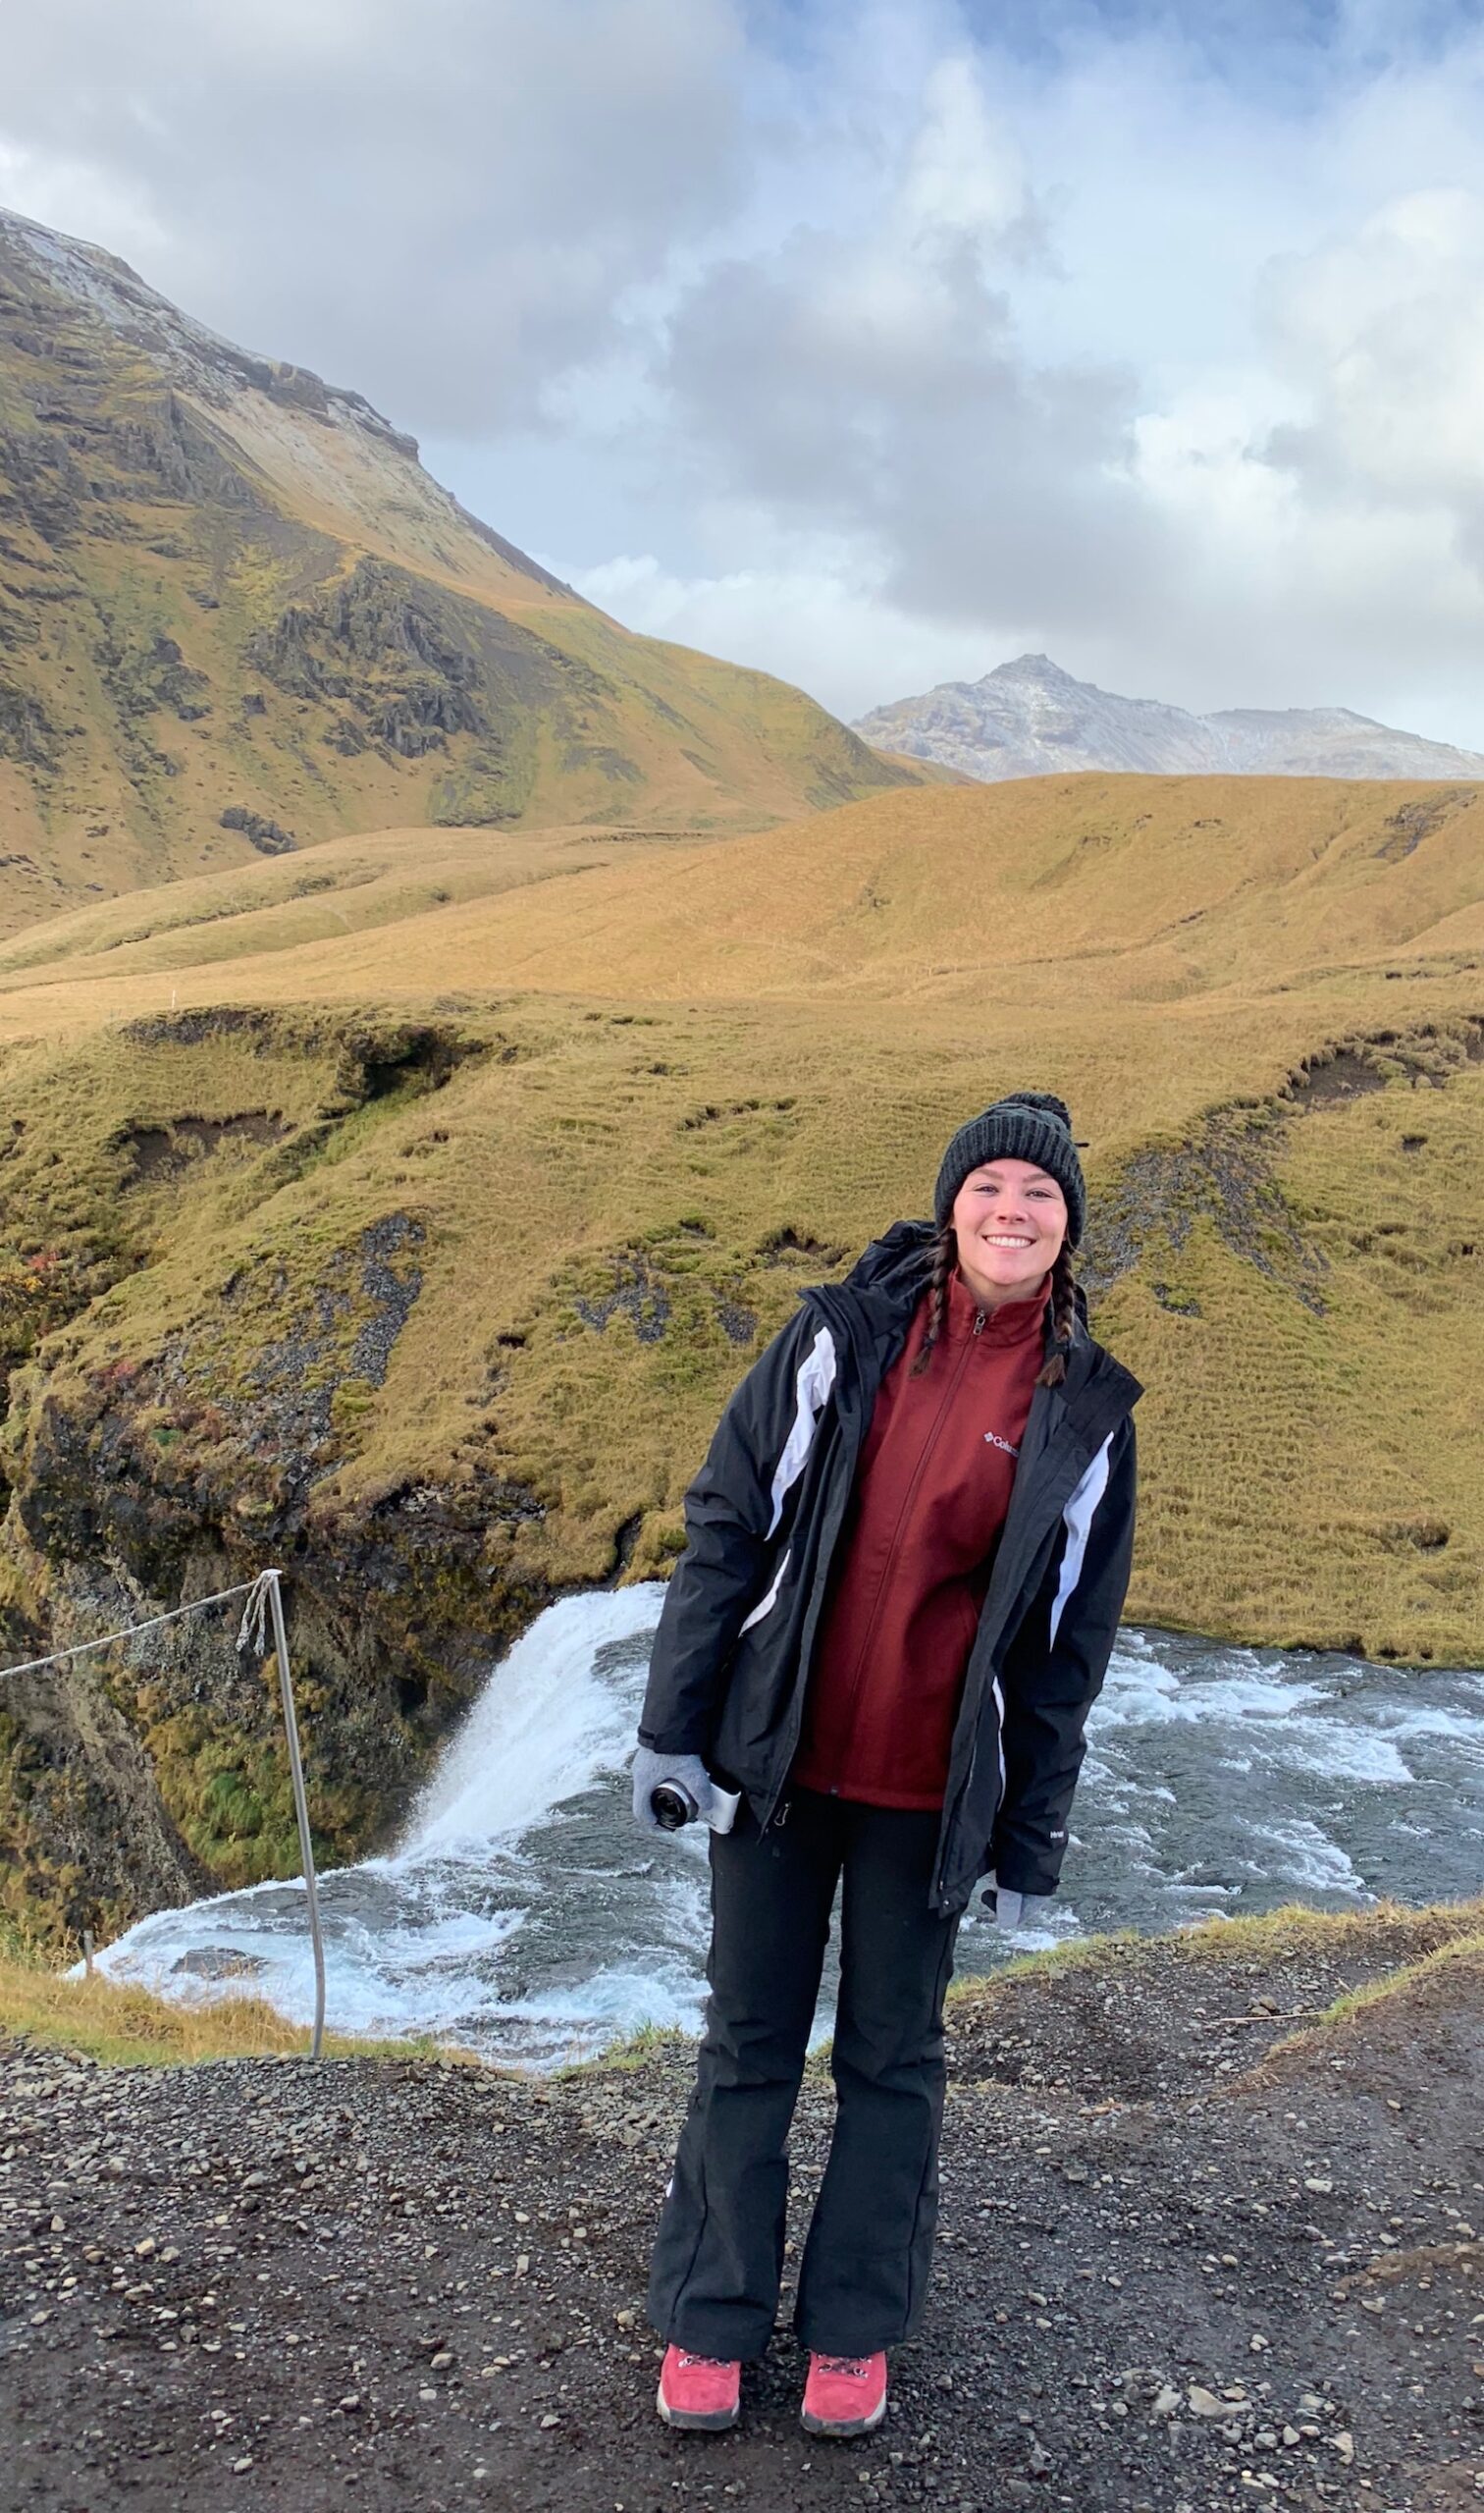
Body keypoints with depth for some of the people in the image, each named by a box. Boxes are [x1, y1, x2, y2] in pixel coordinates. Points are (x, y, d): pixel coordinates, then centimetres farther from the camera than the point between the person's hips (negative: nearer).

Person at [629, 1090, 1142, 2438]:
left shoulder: (1086, 1411, -2)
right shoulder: (842, 1333, -5)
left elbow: (1068, 1645, 2)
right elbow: (725, 1525, -2)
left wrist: (1032, 1841, 2)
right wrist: (674, 1724, -5)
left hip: (932, 1789, 0)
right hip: (779, 1760, 0)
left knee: (892, 2055, 14)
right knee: (749, 2039, 12)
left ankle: (855, 2328, 33)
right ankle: (710, 2324, 30)